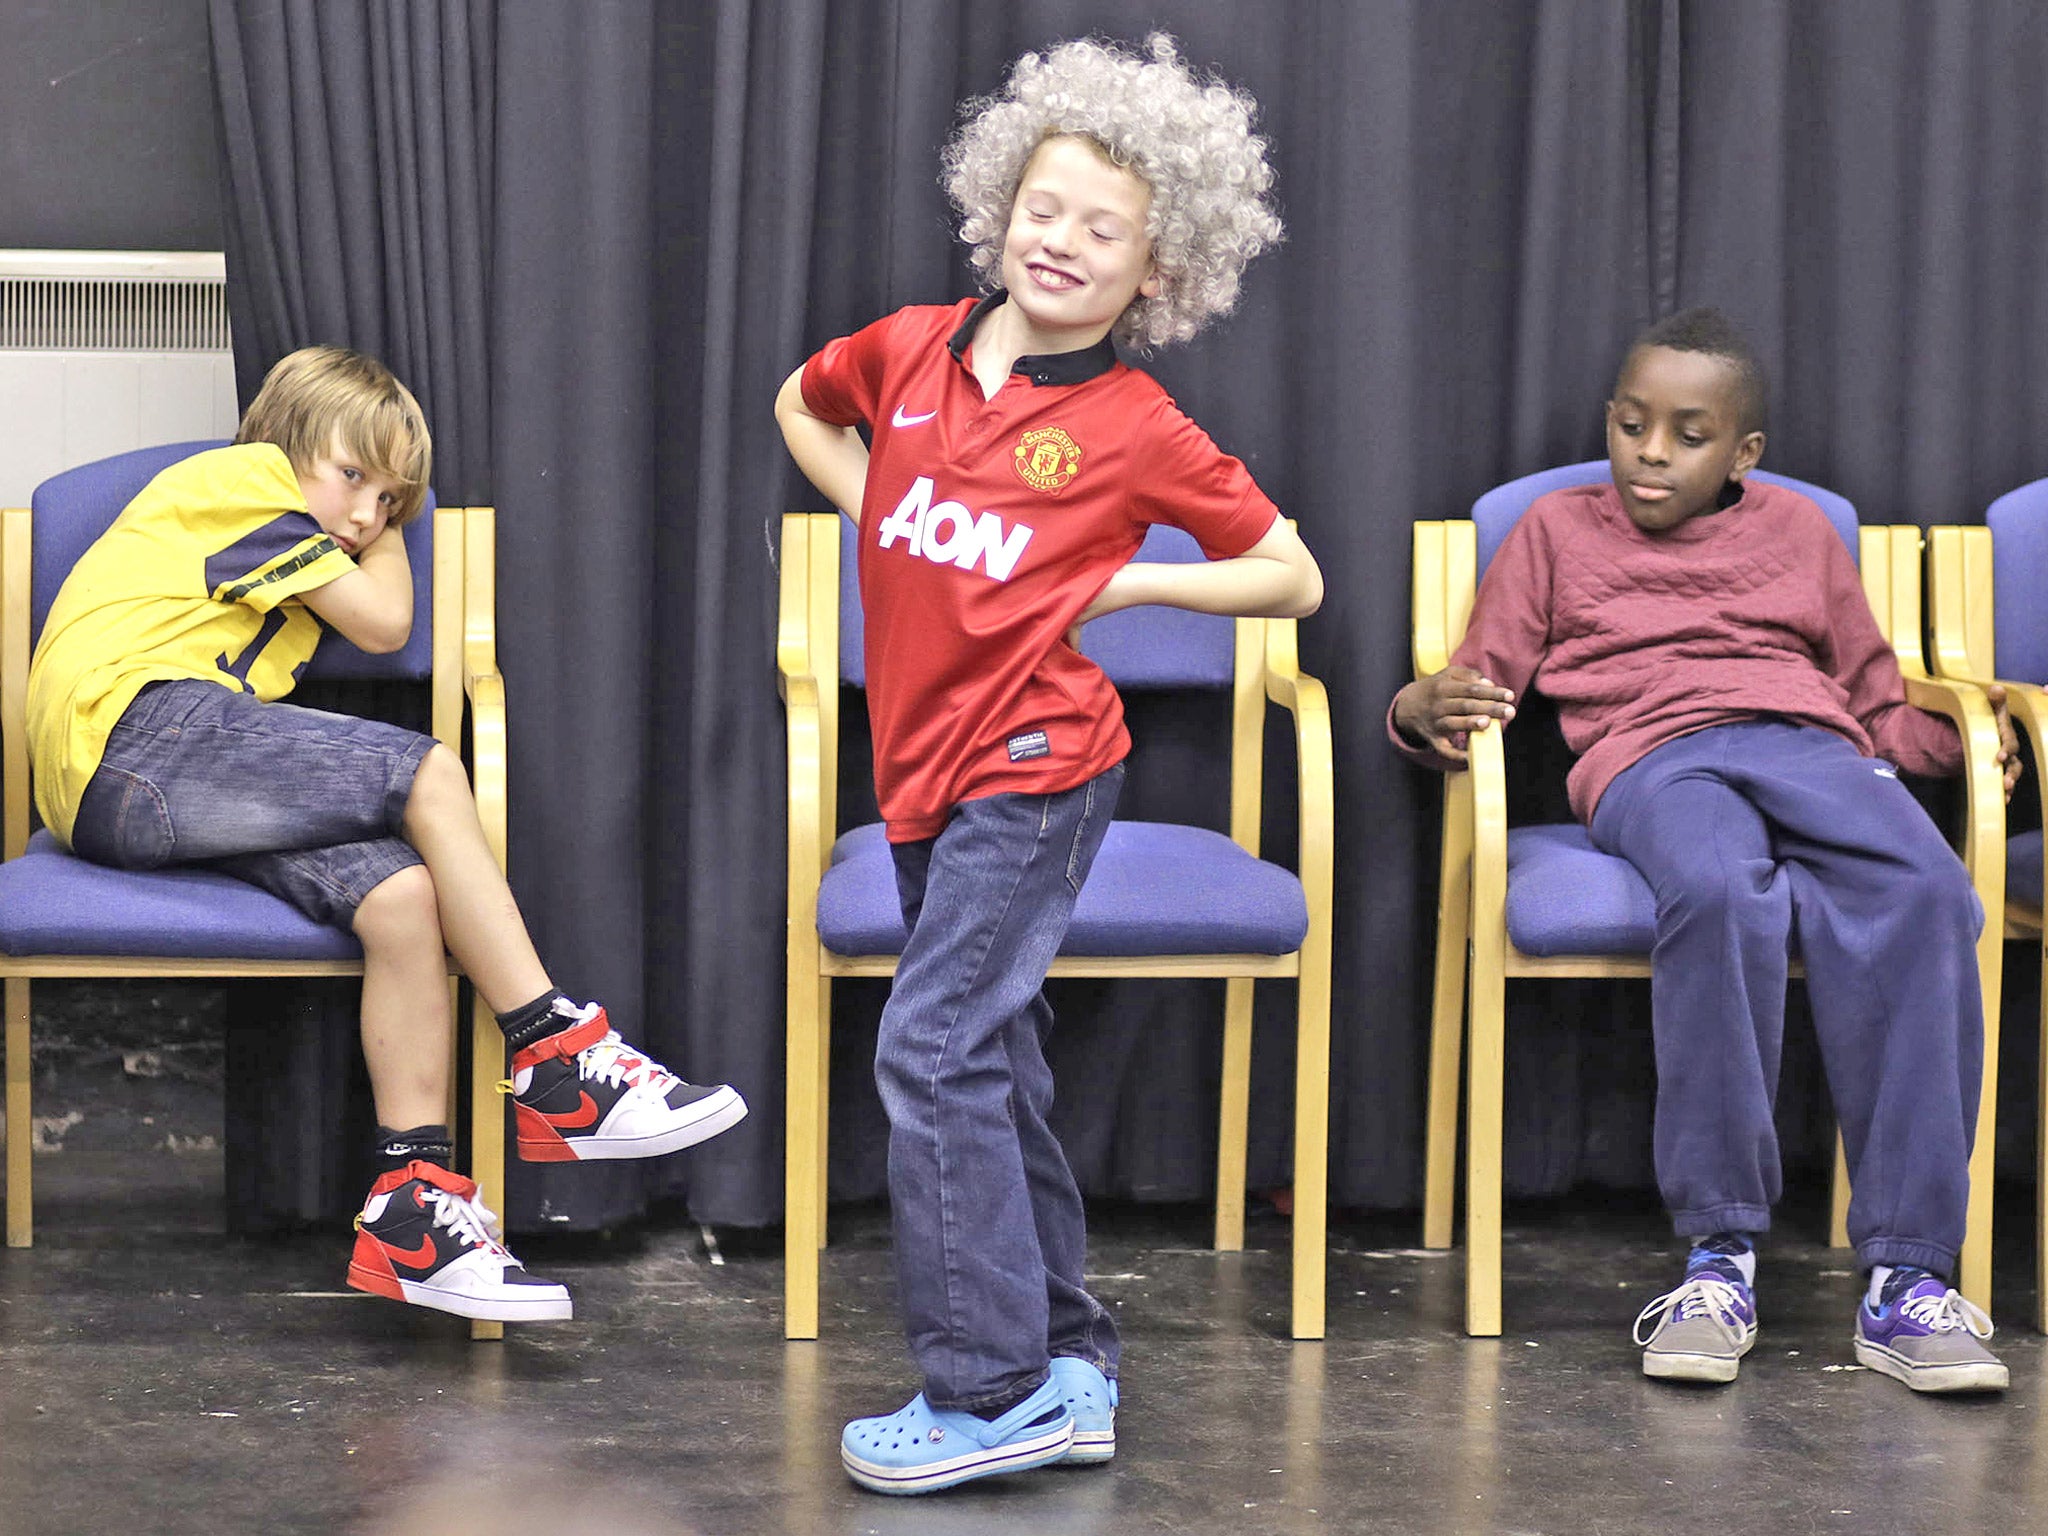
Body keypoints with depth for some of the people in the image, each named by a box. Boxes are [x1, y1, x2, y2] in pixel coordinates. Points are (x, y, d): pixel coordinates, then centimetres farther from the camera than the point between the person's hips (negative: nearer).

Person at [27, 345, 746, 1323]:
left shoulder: (277, 555, 35)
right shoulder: (244, 474, 7)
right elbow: (384, 623, 5)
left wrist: (384, 520, 30)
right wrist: (380, 549, 22)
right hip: (128, 736, -9)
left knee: (401, 893, -17)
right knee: (428, 775, -19)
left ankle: (413, 1197, -25)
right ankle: (557, 1062, -16)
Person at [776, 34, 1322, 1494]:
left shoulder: (1138, 429, -7)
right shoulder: (911, 350, 4)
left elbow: (1292, 576, 2)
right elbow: (804, 408, 27)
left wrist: (1124, 583, -6)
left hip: (1034, 766, -7)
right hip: (925, 766, 7)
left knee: (935, 1046, -15)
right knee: (996, 1067, 12)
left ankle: (988, 1392, -11)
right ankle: (1069, 1366, 21)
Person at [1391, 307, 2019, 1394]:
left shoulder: (1797, 530, 29)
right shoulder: (1558, 530, 24)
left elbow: (1876, 699, 30)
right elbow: (1483, 683, 19)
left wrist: (1962, 733, 10)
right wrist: (1424, 713, -4)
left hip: (1808, 744, 2)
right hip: (1649, 762, -2)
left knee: (1923, 896, -33)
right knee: (1721, 893, -40)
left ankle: (1905, 1279, -35)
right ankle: (1721, 1256, -33)